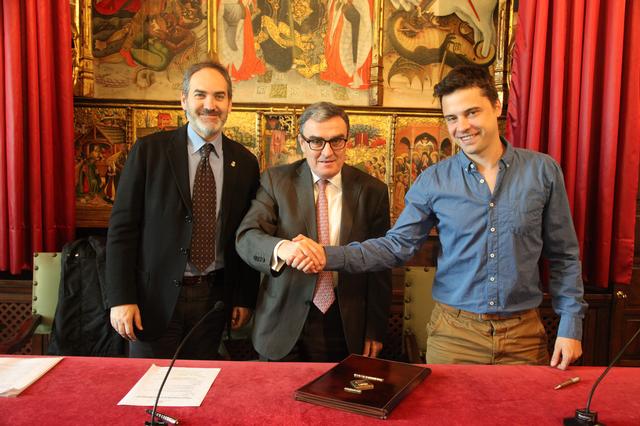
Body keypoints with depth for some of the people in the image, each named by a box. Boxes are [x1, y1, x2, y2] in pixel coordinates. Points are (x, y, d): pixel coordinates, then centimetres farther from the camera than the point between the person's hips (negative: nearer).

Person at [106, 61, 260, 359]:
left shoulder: (244, 162, 2)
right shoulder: (149, 151, -5)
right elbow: (122, 227, -6)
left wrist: (245, 298, 7)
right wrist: (121, 298, -10)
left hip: (213, 298, 2)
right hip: (156, 296, -2)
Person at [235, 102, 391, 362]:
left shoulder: (372, 190, -1)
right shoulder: (275, 181, -3)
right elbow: (246, 237, -14)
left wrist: (375, 331, 2)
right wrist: (281, 248, -36)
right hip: (286, 324, 0)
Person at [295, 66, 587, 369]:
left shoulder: (543, 171, -3)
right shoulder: (433, 181, -5)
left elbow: (563, 256, 3)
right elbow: (397, 245, -4)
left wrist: (570, 325, -2)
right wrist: (329, 256, -17)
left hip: (524, 333, 1)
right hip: (454, 333, 0)